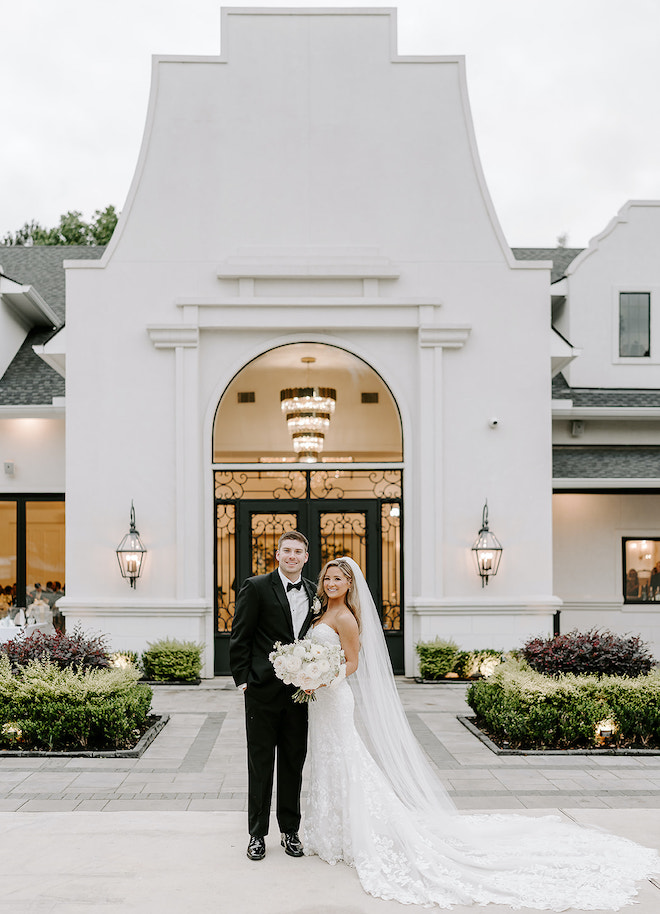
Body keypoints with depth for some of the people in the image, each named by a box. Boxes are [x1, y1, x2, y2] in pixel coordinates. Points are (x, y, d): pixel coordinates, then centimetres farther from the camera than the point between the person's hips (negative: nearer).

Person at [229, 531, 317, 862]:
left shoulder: (315, 593, 9)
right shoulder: (256, 587, -5)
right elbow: (239, 638, -5)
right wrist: (242, 679, -9)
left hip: (300, 692, 4)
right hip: (263, 689, -4)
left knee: (294, 763, 12)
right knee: (260, 764, 6)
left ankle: (290, 831, 24)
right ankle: (257, 834, 17)